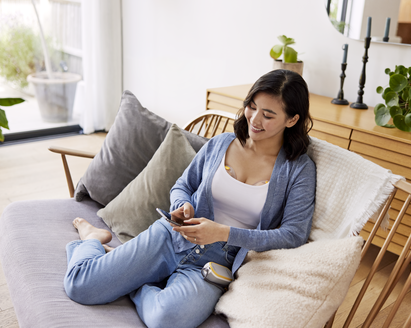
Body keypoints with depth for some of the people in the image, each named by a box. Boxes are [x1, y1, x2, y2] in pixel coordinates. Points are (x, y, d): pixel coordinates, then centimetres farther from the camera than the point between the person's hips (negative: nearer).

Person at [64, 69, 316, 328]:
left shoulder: (300, 170, -4)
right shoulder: (219, 144, 5)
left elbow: (294, 235, -12)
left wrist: (225, 233, -20)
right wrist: (183, 206, -9)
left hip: (216, 264, -2)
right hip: (171, 238, 3)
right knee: (79, 286, -7)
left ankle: (135, 287, -1)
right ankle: (92, 239, 26)